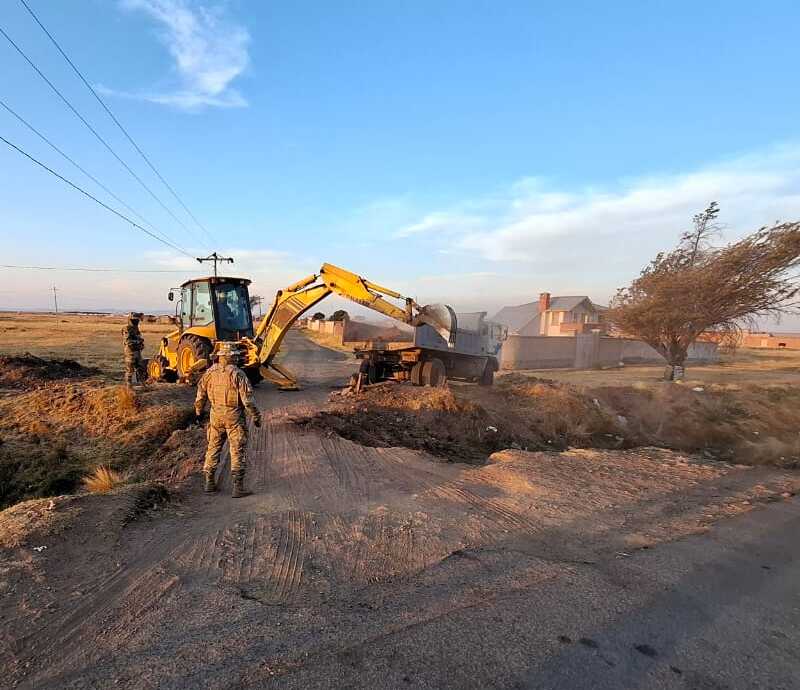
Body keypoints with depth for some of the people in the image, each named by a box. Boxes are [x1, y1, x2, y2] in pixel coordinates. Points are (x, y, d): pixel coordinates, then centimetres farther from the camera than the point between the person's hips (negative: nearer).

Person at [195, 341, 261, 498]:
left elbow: (200, 395, 10)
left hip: (216, 416, 5)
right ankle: (238, 487, 3)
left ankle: (209, 482, 24)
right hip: (234, 417, -5)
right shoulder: (237, 374, -14)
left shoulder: (209, 372, 2)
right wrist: (256, 416, -6)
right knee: (238, 451, 2)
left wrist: (198, 412, 26)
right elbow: (247, 399, -15)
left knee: (213, 448, 17)